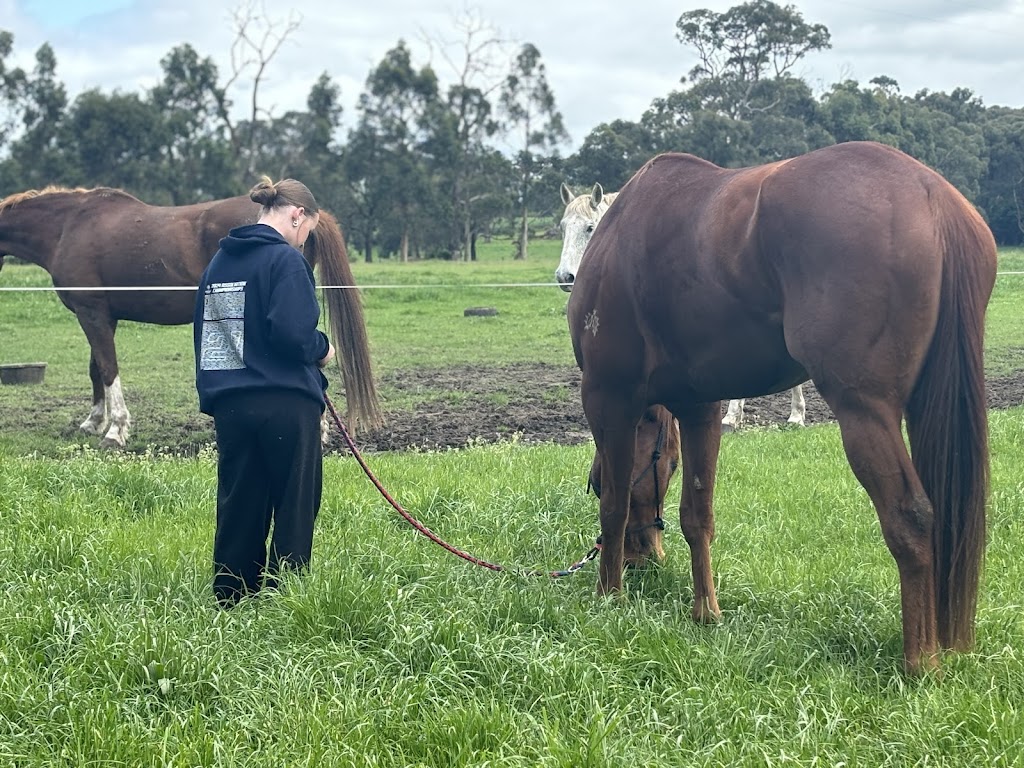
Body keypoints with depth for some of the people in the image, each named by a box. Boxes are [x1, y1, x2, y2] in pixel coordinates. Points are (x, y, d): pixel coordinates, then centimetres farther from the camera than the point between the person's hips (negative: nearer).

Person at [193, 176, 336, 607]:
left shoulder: (219, 260, 12)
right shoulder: (286, 259, -11)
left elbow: (205, 333, 17)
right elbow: (293, 334, -21)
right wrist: (322, 349, -2)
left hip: (229, 404, 7)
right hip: (286, 405, -7)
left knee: (239, 510, 12)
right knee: (295, 511, 5)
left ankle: (231, 605, 16)